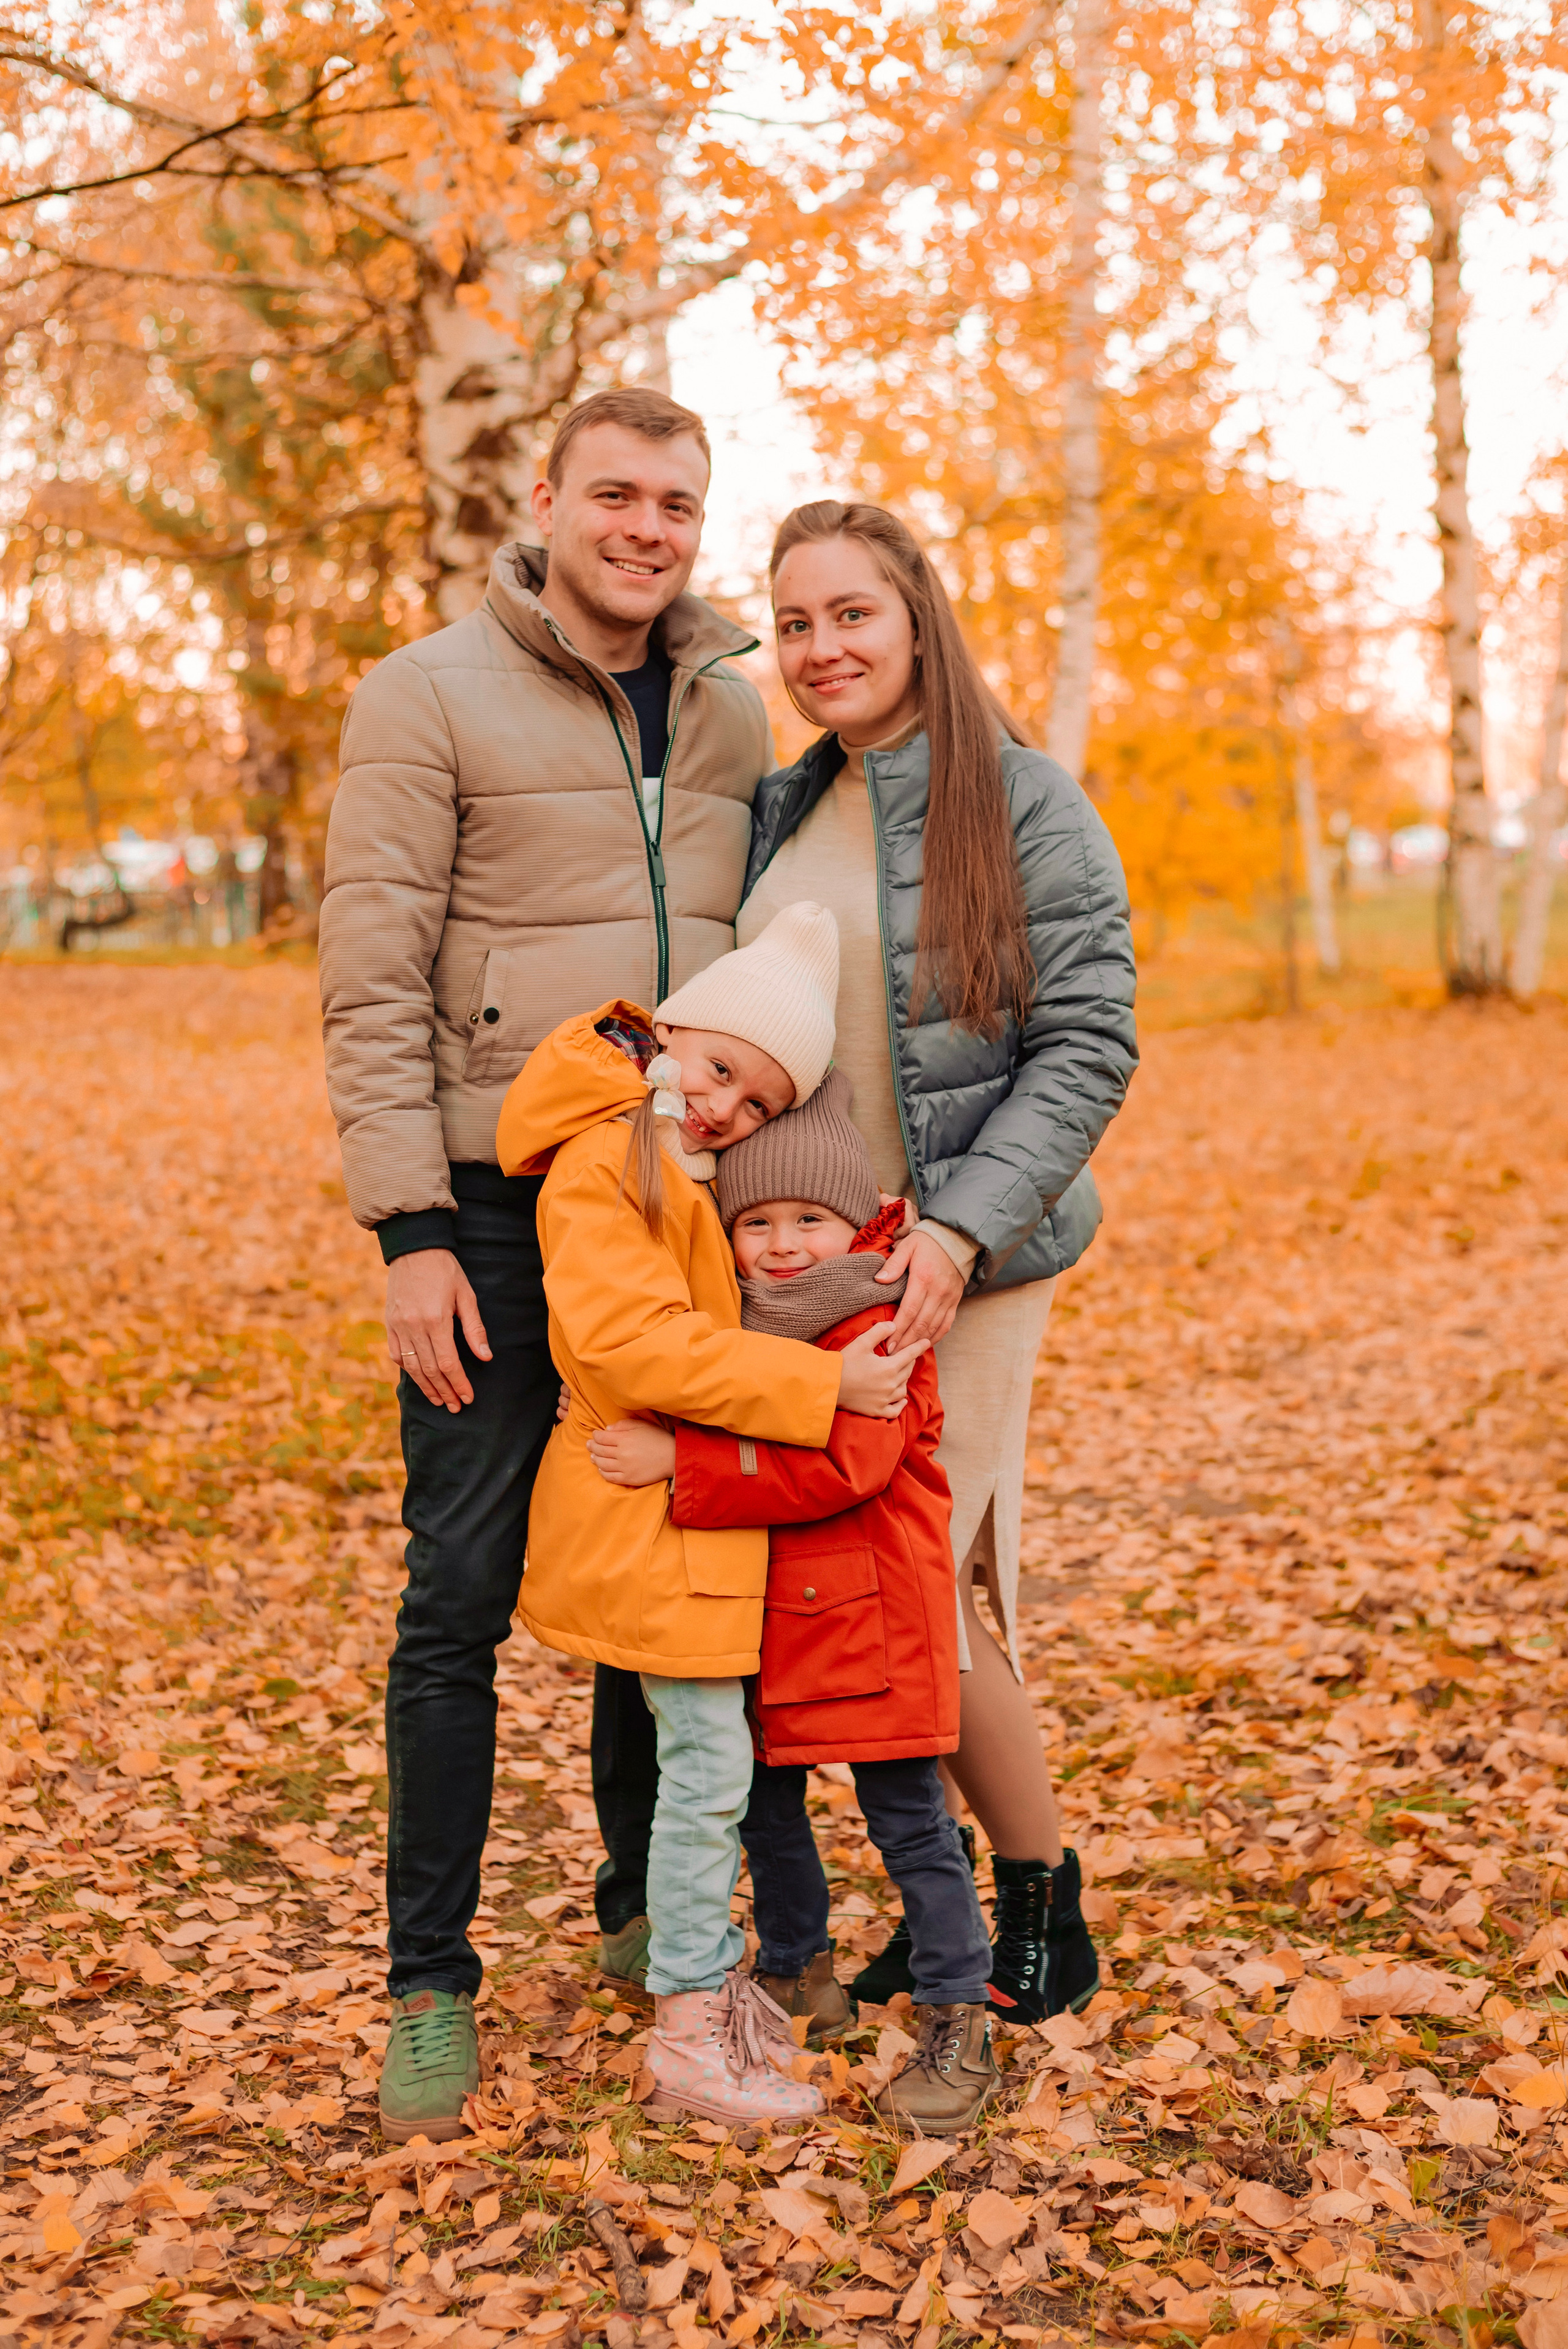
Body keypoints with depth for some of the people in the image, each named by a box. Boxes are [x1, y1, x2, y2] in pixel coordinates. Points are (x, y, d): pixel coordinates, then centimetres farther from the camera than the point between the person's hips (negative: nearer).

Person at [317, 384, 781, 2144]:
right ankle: (430, 1980, 13)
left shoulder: (729, 714, 11)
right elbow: (372, 986, -8)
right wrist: (410, 1231, -13)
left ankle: (651, 1914, 29)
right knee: (461, 1594, 0)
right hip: (502, 1205, -4)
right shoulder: (429, 698, -4)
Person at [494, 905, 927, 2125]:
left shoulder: (692, 1174, 13)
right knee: (707, 1761, -5)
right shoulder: (600, 1167, -19)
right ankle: (688, 2037, 6)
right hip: (647, 1520, -10)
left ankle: (712, 1978, 30)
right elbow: (637, 1342, -29)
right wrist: (822, 1383, -26)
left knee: (712, 1757, 17)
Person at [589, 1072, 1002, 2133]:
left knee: (909, 1820, 0)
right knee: (762, 1803, 19)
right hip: (760, 1618, 8)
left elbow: (836, 1467, -30)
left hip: (870, 1621, -8)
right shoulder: (733, 1327, 8)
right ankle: (800, 1979, 38)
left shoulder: (875, 1330, -17)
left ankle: (959, 2025, 11)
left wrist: (679, 1463, -30)